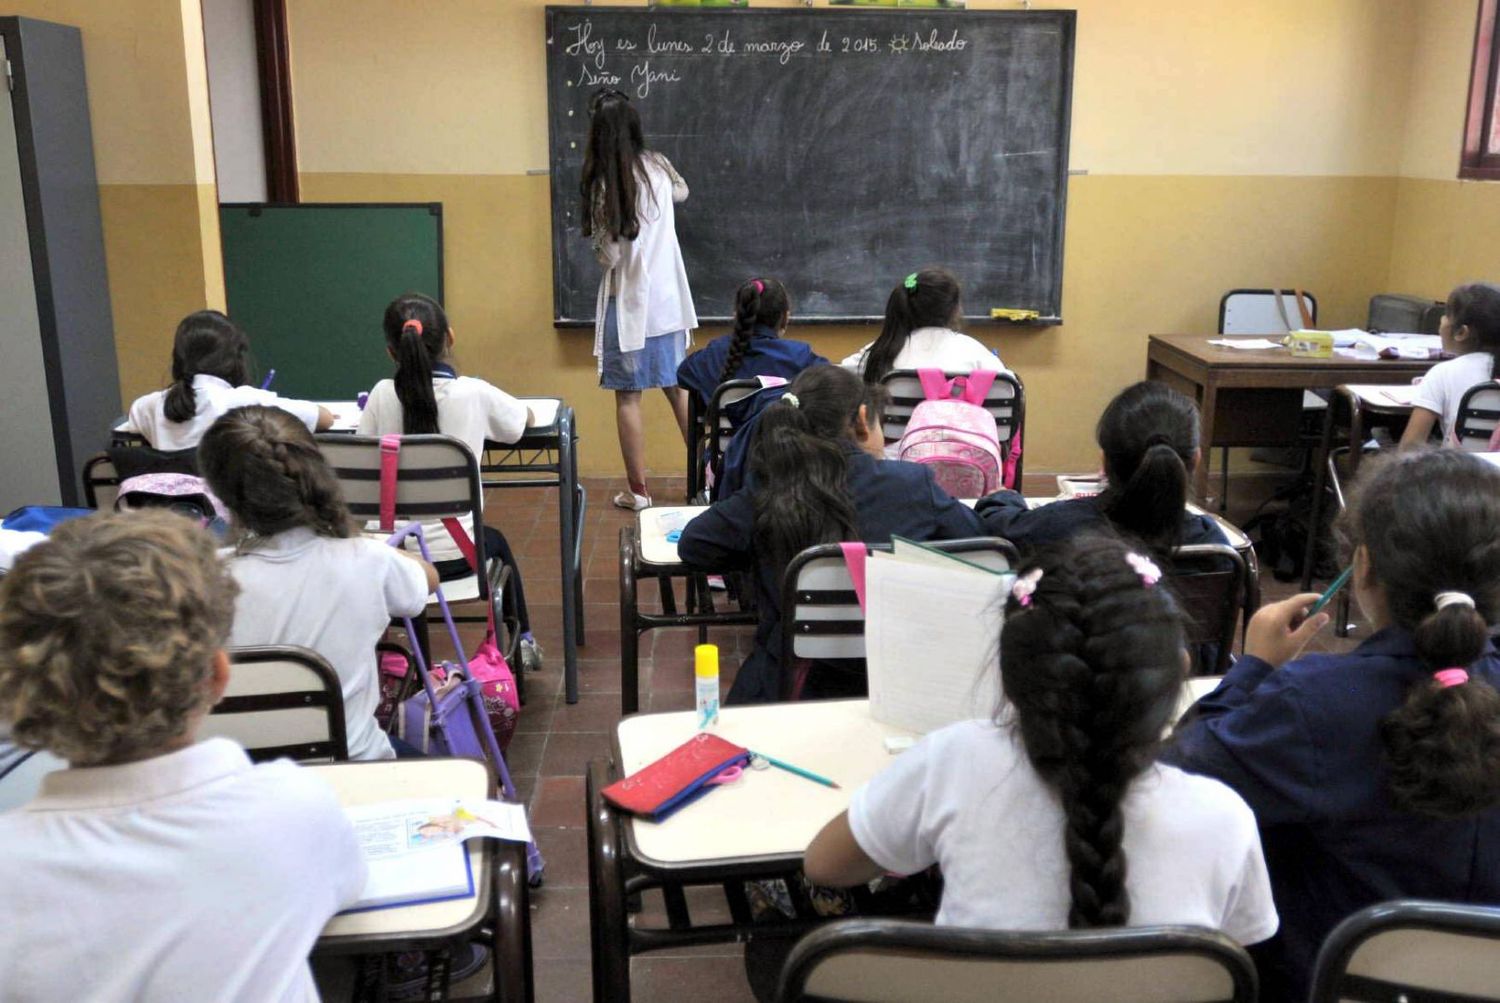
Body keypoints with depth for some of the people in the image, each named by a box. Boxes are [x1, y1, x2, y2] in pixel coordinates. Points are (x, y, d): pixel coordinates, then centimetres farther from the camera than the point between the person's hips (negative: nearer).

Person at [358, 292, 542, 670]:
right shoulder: (473, 393, -10)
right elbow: (527, 419, 8)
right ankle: (522, 643, 48)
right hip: (453, 553, -1)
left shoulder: (382, 395, -7)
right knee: (497, 542, 33)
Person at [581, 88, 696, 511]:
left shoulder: (604, 184, -16)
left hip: (629, 301, -5)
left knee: (628, 397, 4)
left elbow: (609, 254, -14)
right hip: (668, 299, 5)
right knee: (679, 388, 15)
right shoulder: (658, 167, 0)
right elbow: (682, 192, 24)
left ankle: (638, 490, 9)